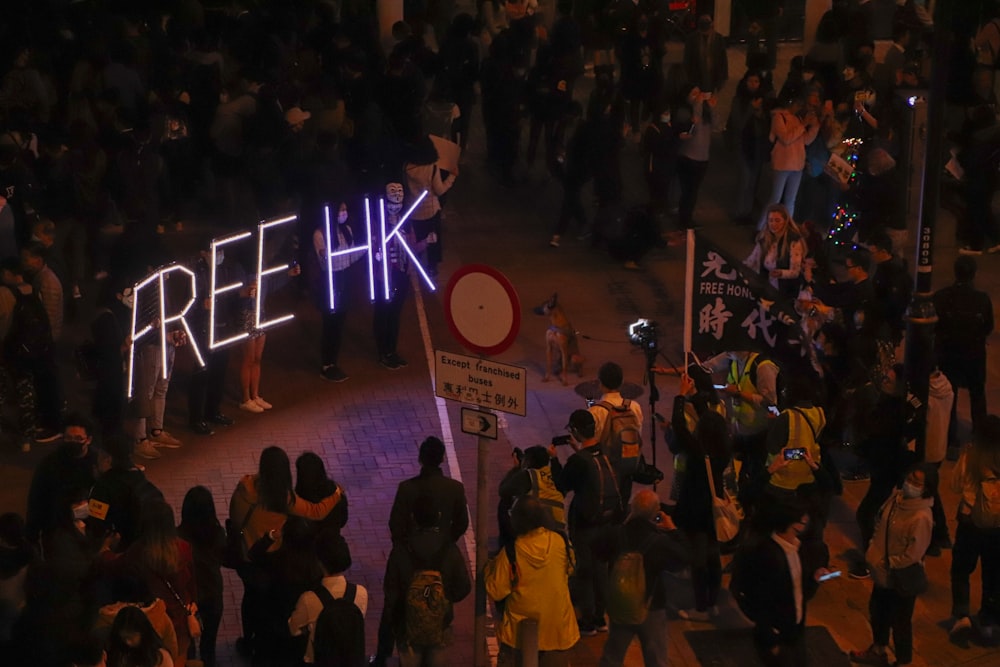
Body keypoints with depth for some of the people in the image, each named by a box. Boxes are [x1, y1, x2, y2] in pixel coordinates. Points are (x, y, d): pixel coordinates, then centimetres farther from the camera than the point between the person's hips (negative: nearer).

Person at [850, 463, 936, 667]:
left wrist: (889, 563, -15)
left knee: (900, 622, 10)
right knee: (877, 611, 27)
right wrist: (873, 551, 2)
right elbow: (880, 524, 9)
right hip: (884, 572, 8)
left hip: (902, 578, -8)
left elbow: (913, 554, -28)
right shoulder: (897, 497, -7)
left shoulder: (921, 517, -31)